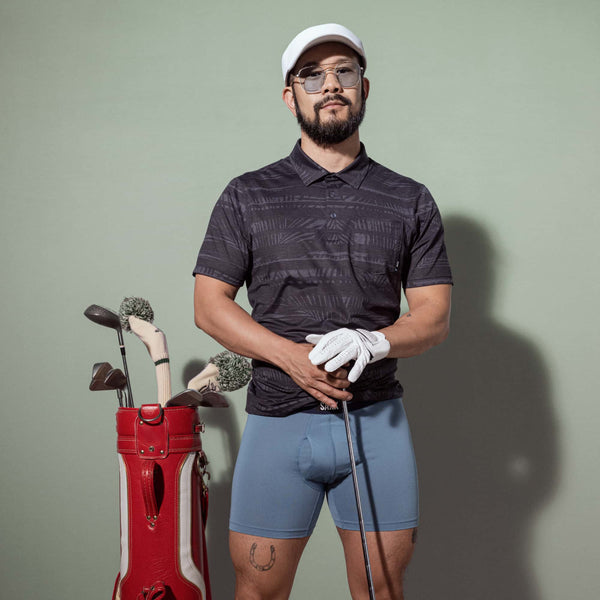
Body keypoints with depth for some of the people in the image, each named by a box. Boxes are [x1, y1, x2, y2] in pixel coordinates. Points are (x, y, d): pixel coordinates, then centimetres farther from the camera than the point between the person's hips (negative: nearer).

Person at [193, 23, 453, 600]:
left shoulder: (410, 201, 8)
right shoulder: (248, 196, 6)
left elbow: (433, 315, 5)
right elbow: (209, 304, 1)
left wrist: (372, 342, -17)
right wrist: (291, 355, -14)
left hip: (378, 422, 1)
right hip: (277, 418, 0)